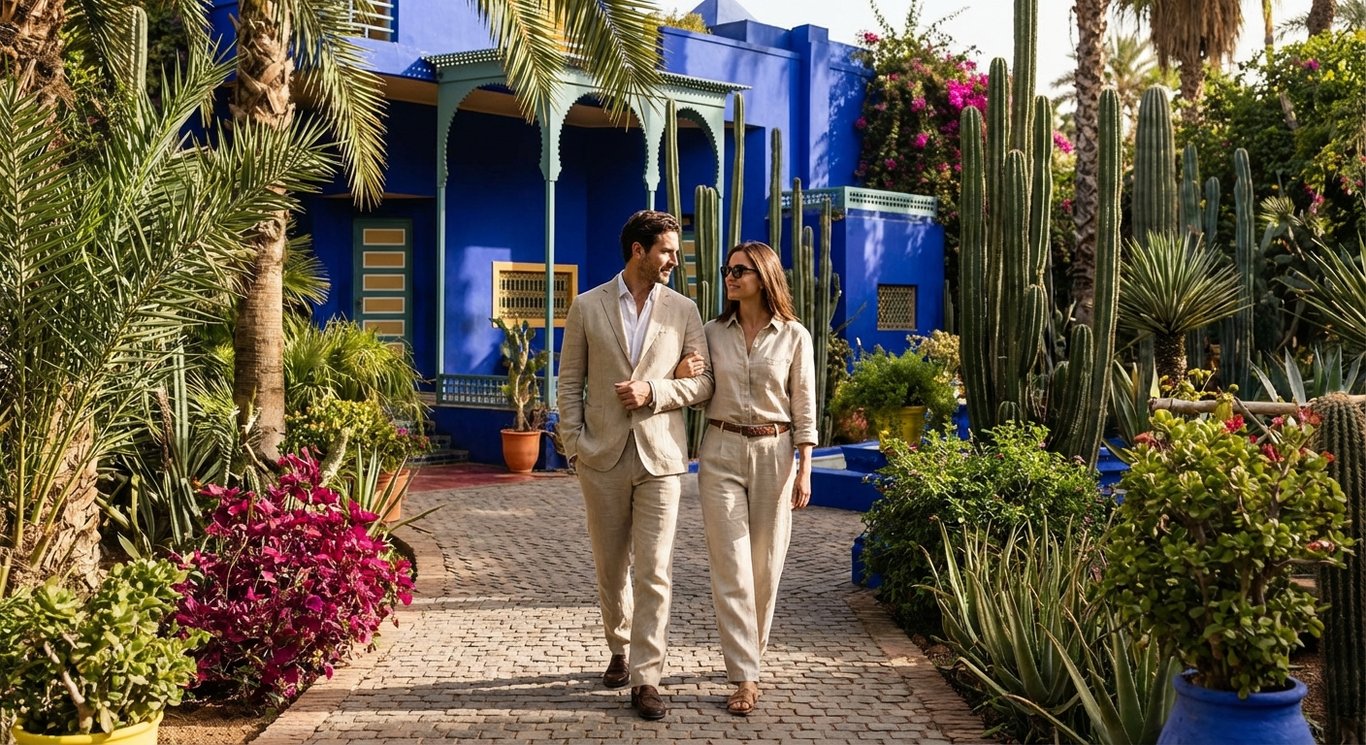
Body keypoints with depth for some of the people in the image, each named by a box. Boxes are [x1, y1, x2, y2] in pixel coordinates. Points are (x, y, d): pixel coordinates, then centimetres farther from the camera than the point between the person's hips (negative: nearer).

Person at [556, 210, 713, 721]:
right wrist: (573, 444, -3)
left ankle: (646, 678, 3)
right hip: (603, 457, 1)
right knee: (611, 567, 13)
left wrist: (653, 390, -12)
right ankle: (619, 649, 34)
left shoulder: (683, 310, 4)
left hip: (660, 455, 0)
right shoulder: (588, 307, 3)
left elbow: (703, 381, 3)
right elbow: (570, 382, 5)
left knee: (654, 573, -4)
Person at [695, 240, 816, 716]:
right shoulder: (712, 333, 5)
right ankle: (745, 677, -1)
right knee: (731, 568, -4)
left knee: (766, 565, 7)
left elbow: (804, 409, 1)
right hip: (722, 452, 1)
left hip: (774, 453, 0)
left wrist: (804, 471, -3)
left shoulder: (794, 336, 1)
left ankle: (749, 654, 28)